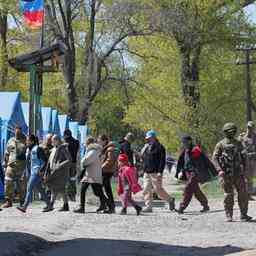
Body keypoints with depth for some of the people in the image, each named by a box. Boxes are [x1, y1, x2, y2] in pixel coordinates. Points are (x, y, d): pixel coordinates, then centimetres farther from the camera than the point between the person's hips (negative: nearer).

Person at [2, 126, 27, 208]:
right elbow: (7, 154, 18)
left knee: (22, 184, 2)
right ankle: (8, 201, 0)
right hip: (11, 165, 2)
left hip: (22, 165, -2)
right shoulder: (11, 141, 12)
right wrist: (5, 163, 12)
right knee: (8, 182, -6)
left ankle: (22, 201, 11)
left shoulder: (25, 141, 5)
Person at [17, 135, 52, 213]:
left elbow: (44, 160, -14)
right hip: (32, 172, 9)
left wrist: (41, 170, -21)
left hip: (37, 172, -9)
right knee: (40, 189, 12)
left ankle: (24, 207, -17)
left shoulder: (38, 149, -12)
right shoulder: (28, 149, 13)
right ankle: (49, 206, 19)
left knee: (29, 187, -14)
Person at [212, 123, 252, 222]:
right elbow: (215, 158, -5)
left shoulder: (238, 144, 12)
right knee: (228, 195, -1)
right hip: (226, 174, -3)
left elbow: (242, 157, 19)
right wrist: (219, 170, -18)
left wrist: (243, 169, 12)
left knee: (243, 194, -2)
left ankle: (243, 215, 4)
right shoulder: (221, 144, 0)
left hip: (238, 173, 3)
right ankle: (229, 216, 7)